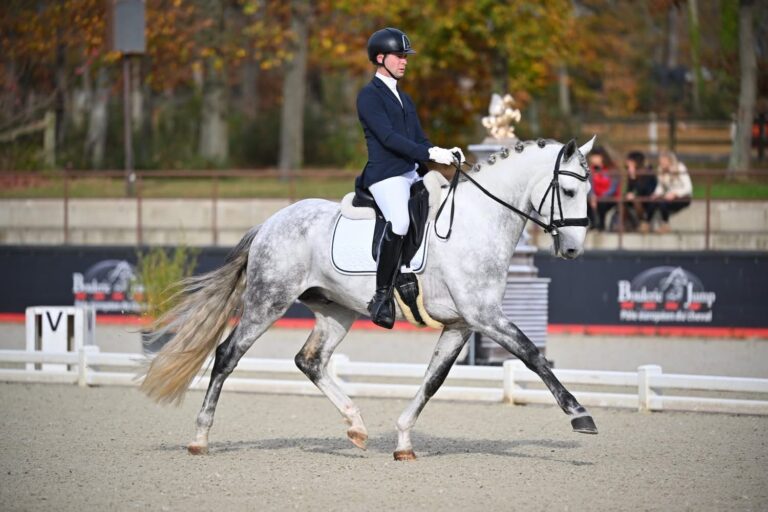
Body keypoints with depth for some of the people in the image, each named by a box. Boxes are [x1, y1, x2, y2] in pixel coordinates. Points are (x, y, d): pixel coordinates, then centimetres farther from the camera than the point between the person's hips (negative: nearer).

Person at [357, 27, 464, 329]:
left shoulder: (405, 100, 25)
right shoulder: (369, 96, -2)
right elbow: (387, 137, -14)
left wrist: (445, 154, 1)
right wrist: (430, 154, -22)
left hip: (414, 174, 9)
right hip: (385, 175, -9)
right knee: (399, 221, -33)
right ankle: (382, 295, -27)